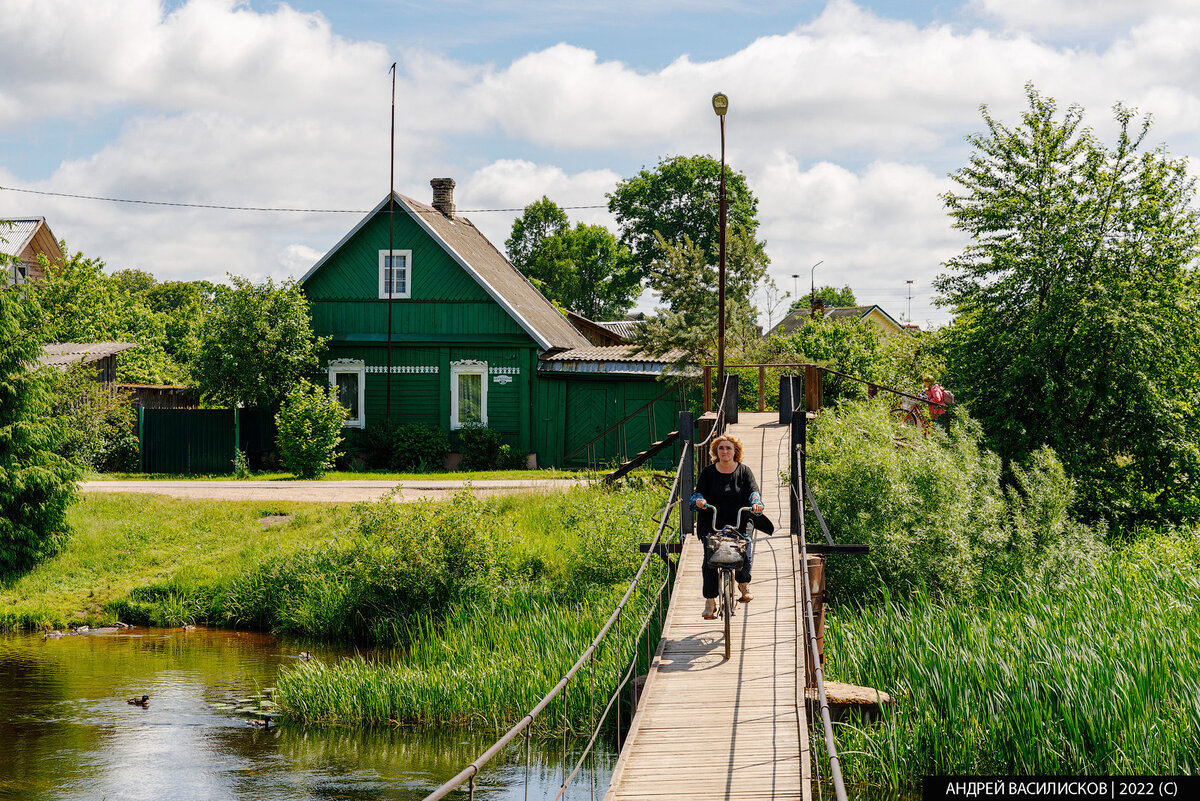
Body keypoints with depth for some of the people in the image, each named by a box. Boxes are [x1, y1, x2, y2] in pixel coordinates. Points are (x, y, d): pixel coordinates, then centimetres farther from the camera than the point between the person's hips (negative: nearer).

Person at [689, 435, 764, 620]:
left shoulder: (744, 471, 10)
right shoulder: (708, 472, 9)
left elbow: (753, 490, 0)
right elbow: (699, 492, 3)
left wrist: (756, 503, -23)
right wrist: (699, 500, -22)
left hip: (739, 523, 0)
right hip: (712, 524, 0)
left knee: (745, 555, -21)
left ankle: (744, 584, 15)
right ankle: (710, 602, -10)